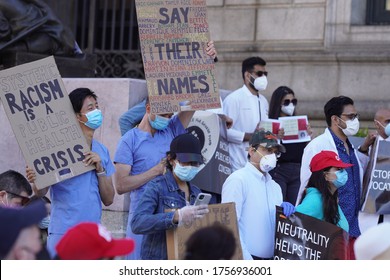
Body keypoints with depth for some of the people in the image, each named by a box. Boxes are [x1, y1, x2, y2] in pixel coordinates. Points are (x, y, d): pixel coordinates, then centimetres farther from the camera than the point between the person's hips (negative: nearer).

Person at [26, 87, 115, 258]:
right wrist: (35, 183, -29)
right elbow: (42, 192, -7)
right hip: (64, 233, -6)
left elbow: (108, 200, 10)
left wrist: (100, 169, -4)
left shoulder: (102, 151, 13)